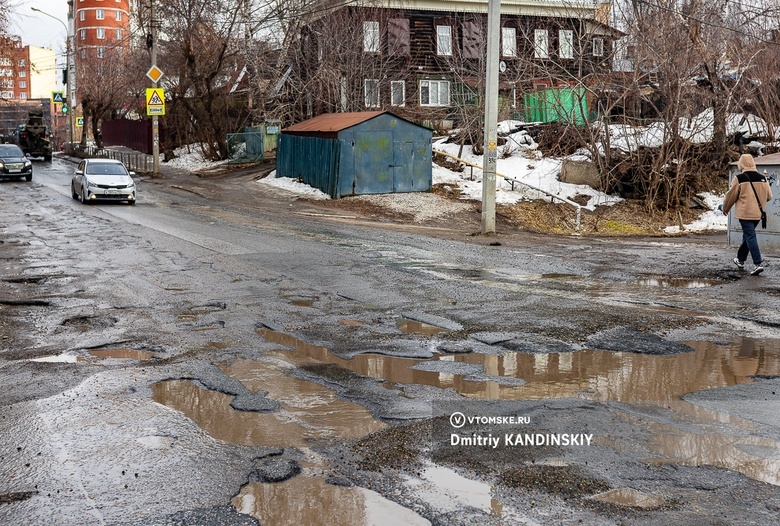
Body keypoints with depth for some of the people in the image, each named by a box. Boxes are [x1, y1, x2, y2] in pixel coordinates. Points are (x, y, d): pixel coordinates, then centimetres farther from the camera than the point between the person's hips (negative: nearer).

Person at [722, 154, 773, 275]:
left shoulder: (739, 178, -10)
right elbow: (769, 197, 12)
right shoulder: (762, 178, 6)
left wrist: (725, 209, 13)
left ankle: (758, 263, -17)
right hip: (758, 213, 6)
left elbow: (731, 196, -3)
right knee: (747, 235, 20)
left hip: (745, 213, -6)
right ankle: (740, 260, 32)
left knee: (750, 237, -7)